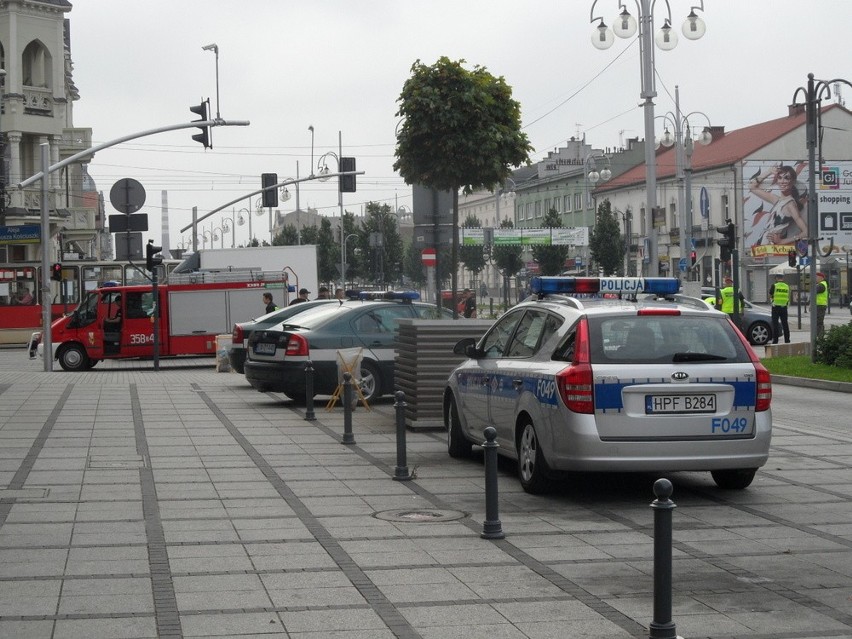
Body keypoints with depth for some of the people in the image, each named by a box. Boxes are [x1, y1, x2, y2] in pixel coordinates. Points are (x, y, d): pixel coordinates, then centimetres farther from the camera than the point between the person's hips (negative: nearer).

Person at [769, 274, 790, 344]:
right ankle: (787, 340, 11)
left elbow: (770, 296, 0)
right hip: (784, 307, 3)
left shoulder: (774, 286, -7)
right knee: (785, 324, 10)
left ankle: (775, 340, -2)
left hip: (776, 307, -3)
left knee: (775, 324, 1)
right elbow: (788, 297, 11)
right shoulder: (787, 286, 4)